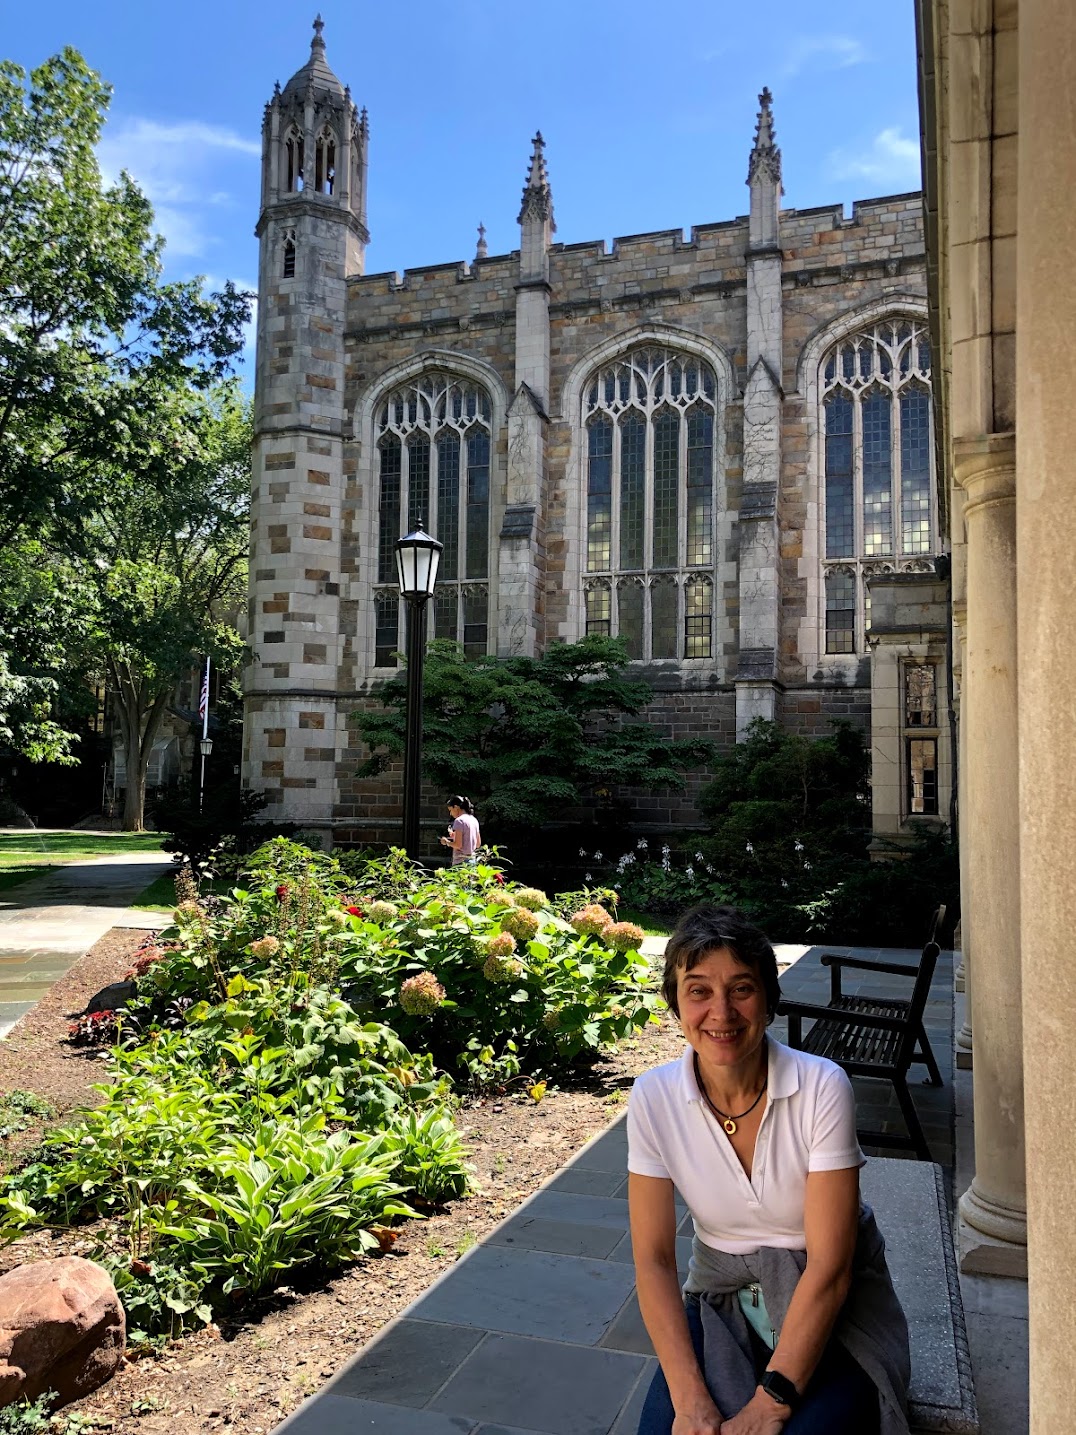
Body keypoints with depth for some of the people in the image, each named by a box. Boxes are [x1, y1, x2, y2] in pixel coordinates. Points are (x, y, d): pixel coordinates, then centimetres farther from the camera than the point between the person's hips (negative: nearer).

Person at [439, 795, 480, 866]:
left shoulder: (459, 820, -11)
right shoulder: (474, 820, 13)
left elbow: (458, 845, -17)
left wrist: (447, 842, 1)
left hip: (461, 862, -8)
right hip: (472, 860, 8)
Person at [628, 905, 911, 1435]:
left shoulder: (822, 1088, -22)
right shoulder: (653, 1097, -14)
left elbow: (829, 1267, -21)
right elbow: (653, 1258, -11)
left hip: (829, 1303, -1)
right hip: (721, 1297, 2)